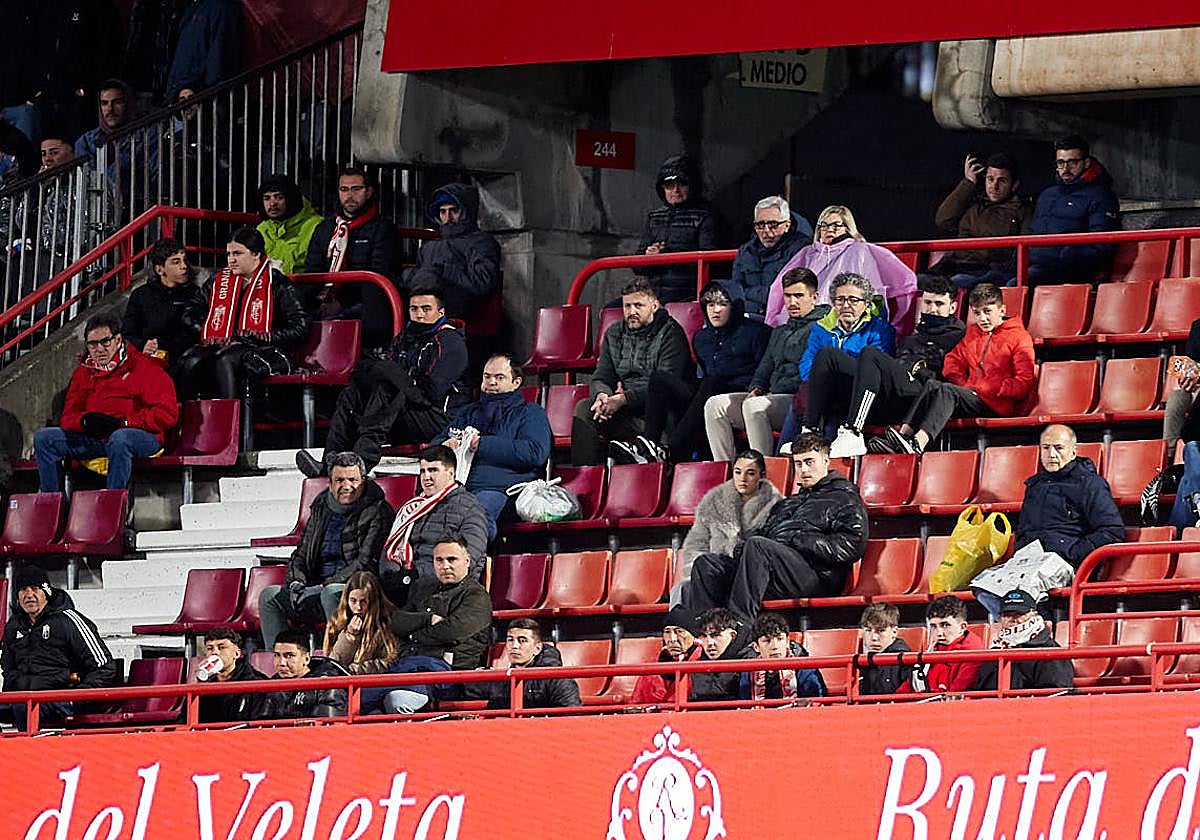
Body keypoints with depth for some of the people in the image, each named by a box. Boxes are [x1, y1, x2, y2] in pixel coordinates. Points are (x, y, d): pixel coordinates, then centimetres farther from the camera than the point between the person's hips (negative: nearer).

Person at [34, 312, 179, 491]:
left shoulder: (142, 368, 1)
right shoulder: (83, 372, 19)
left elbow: (167, 414, -8)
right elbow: (68, 418, 15)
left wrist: (122, 422, -16)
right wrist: (85, 421, -11)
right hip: (92, 438, 6)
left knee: (119, 438, -41)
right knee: (43, 438, -8)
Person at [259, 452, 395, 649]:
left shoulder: (378, 512, -3)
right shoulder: (321, 509, 18)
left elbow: (366, 563, -12)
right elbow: (300, 553, 23)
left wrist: (326, 584, -17)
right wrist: (296, 582, 1)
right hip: (317, 586, 7)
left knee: (331, 593, -38)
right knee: (269, 596, -7)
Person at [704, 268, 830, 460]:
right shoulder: (780, 332, 28)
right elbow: (765, 368, 28)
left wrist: (777, 391, -15)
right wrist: (757, 388, 6)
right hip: (774, 397, 9)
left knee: (754, 406, -35)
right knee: (715, 405, -5)